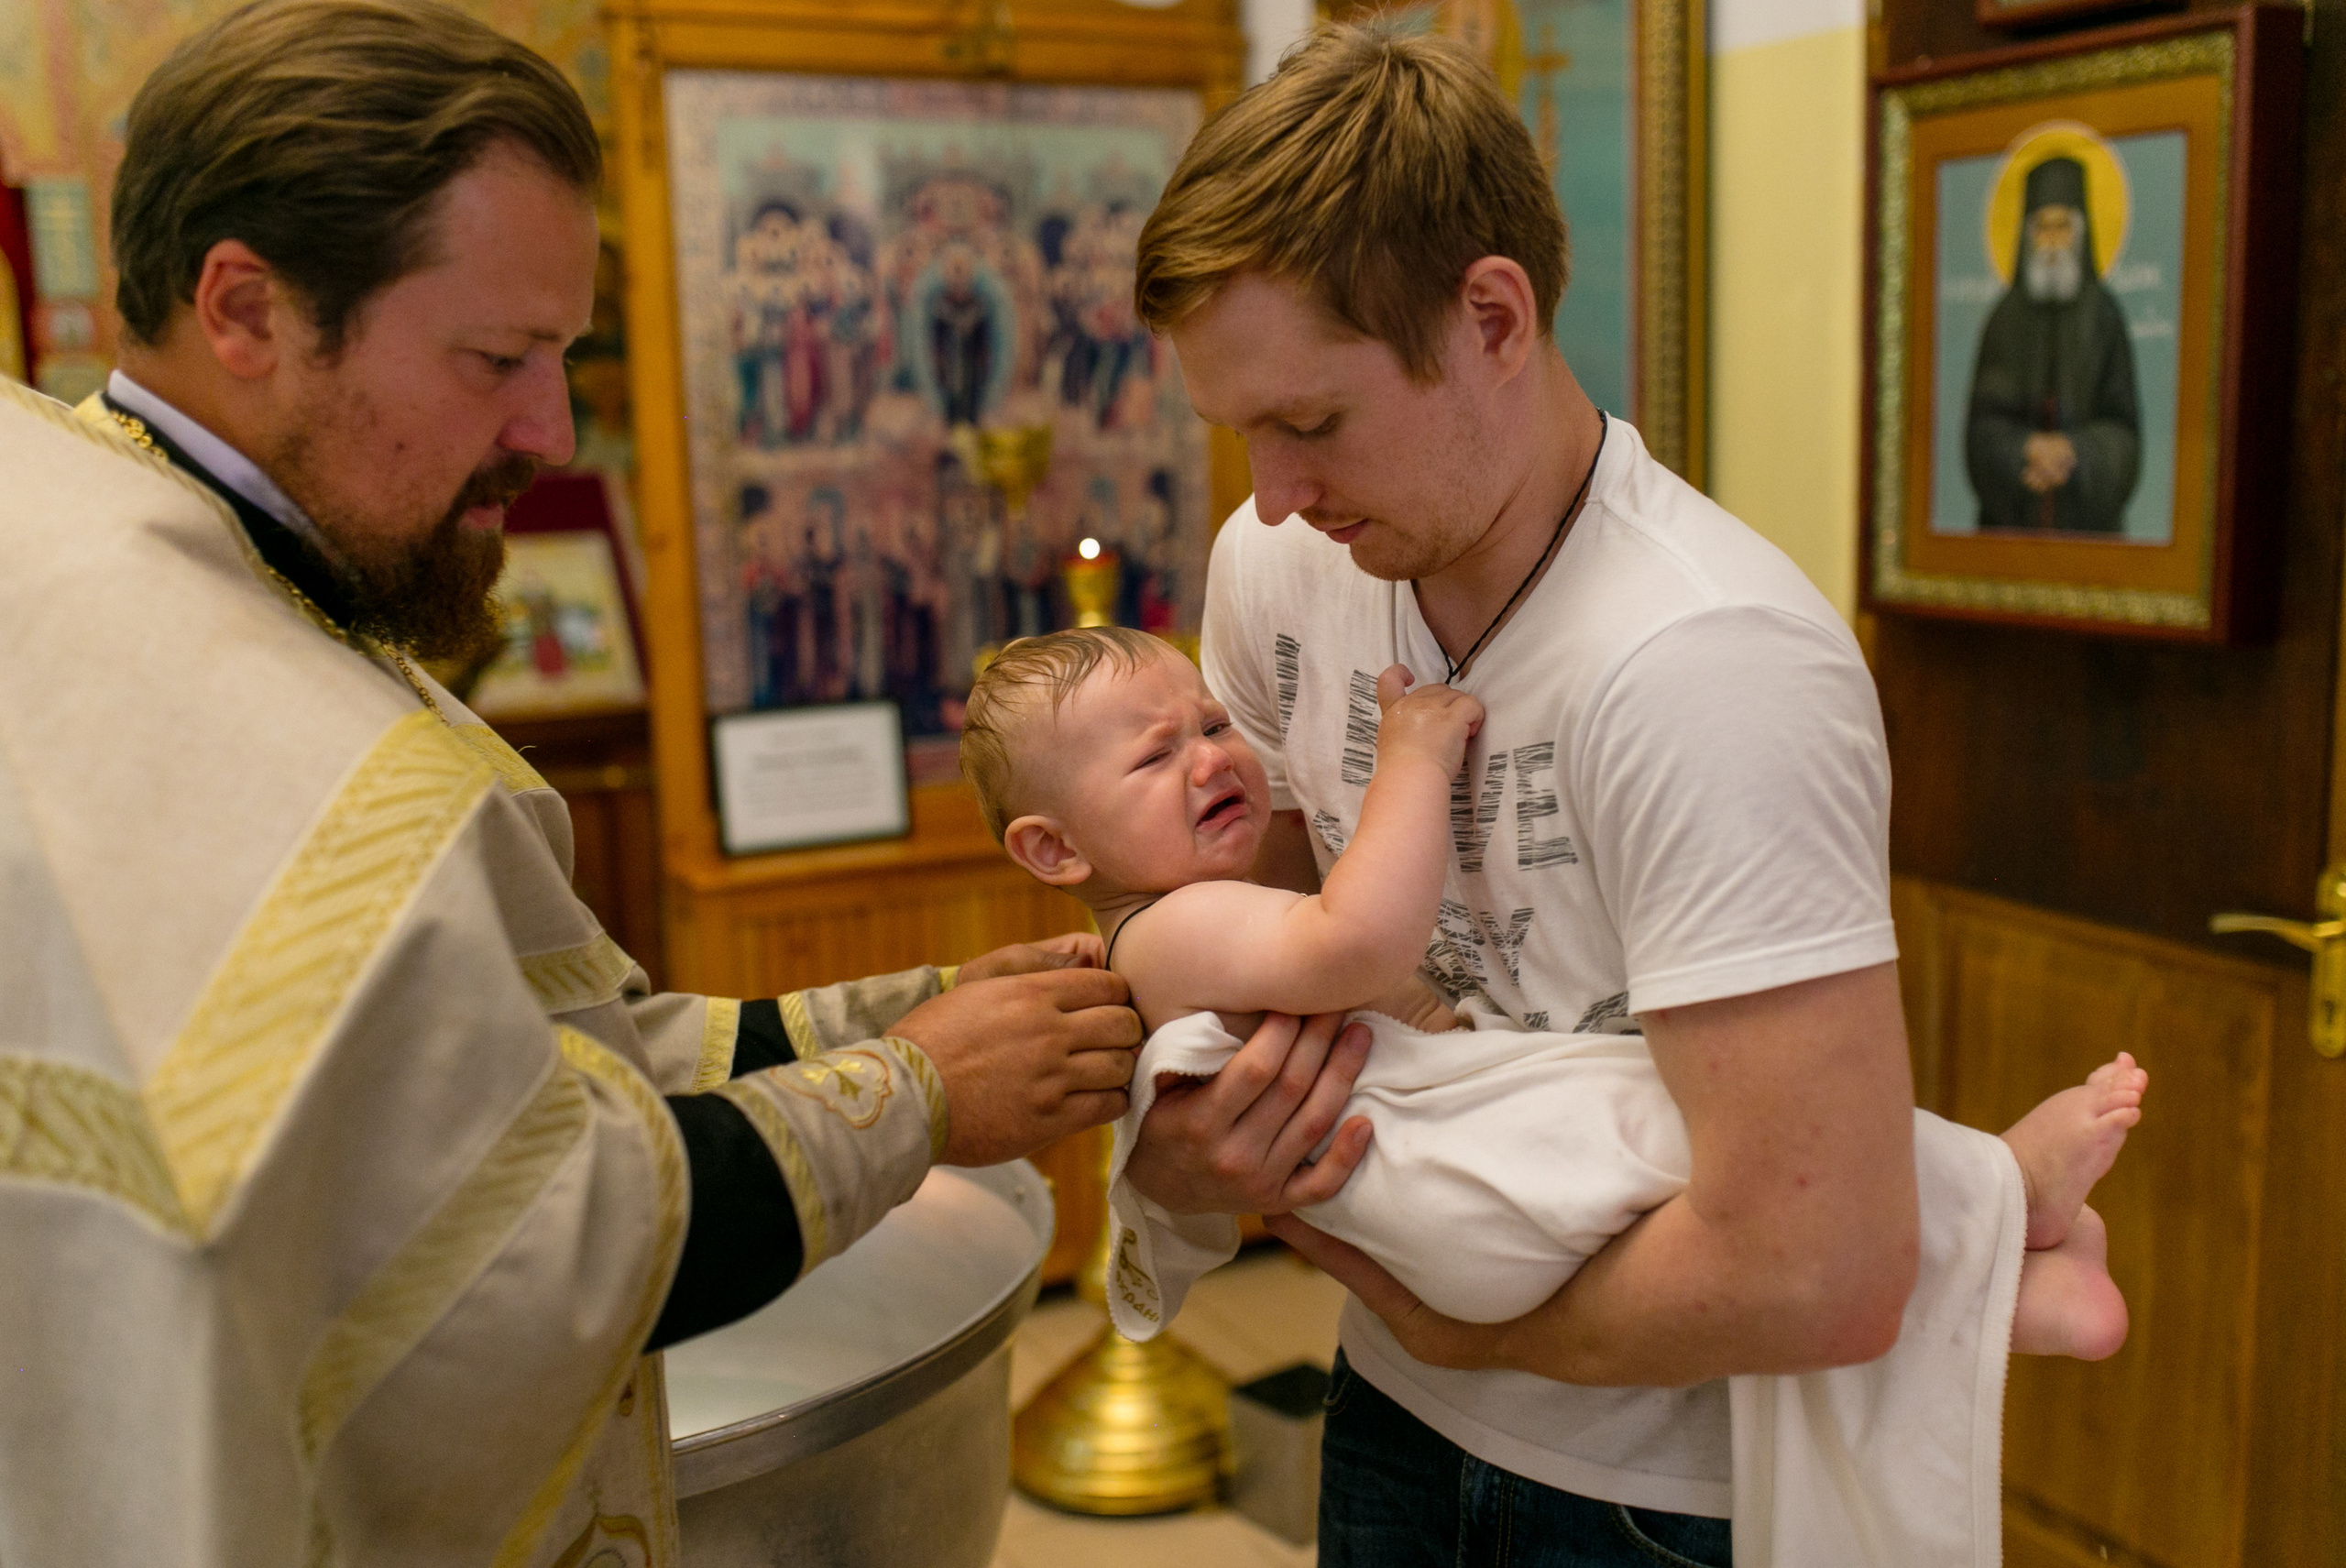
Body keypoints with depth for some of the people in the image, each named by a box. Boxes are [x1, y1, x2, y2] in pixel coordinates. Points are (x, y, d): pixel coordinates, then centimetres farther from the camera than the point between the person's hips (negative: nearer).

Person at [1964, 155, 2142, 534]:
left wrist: (2073, 451, -17)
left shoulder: (2105, 317, 2)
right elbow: (1982, 427, 0)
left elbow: (2123, 431, 1)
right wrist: (2028, 449, -18)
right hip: (2012, 516, 1)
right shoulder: (2003, 321, 5)